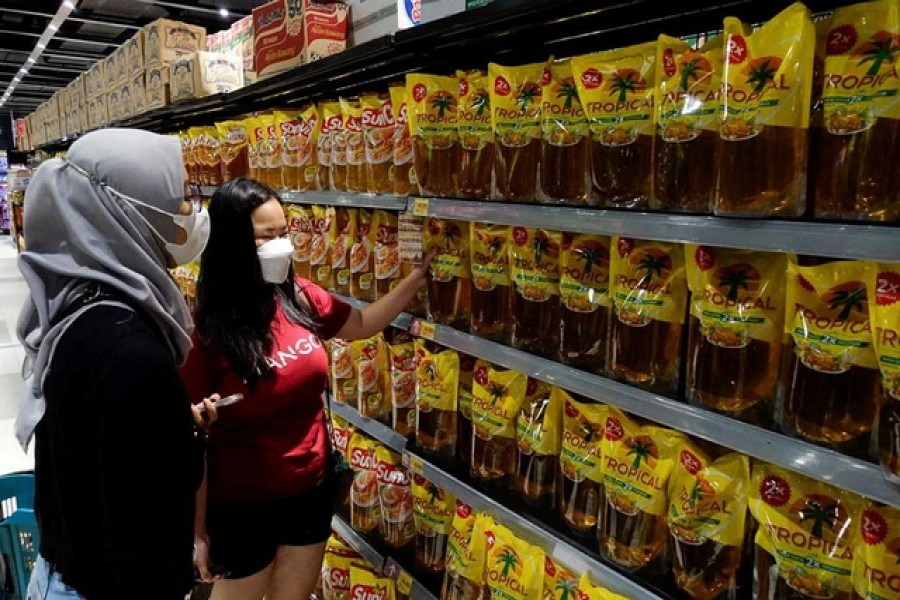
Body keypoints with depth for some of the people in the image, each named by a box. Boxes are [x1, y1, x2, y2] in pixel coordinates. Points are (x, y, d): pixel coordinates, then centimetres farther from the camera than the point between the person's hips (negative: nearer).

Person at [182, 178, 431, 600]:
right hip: (242, 504, -4)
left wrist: (416, 279, 1)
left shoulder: (300, 299, -7)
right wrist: (198, 531, -11)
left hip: (312, 487, 5)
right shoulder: (207, 333, -21)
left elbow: (362, 324, 11)